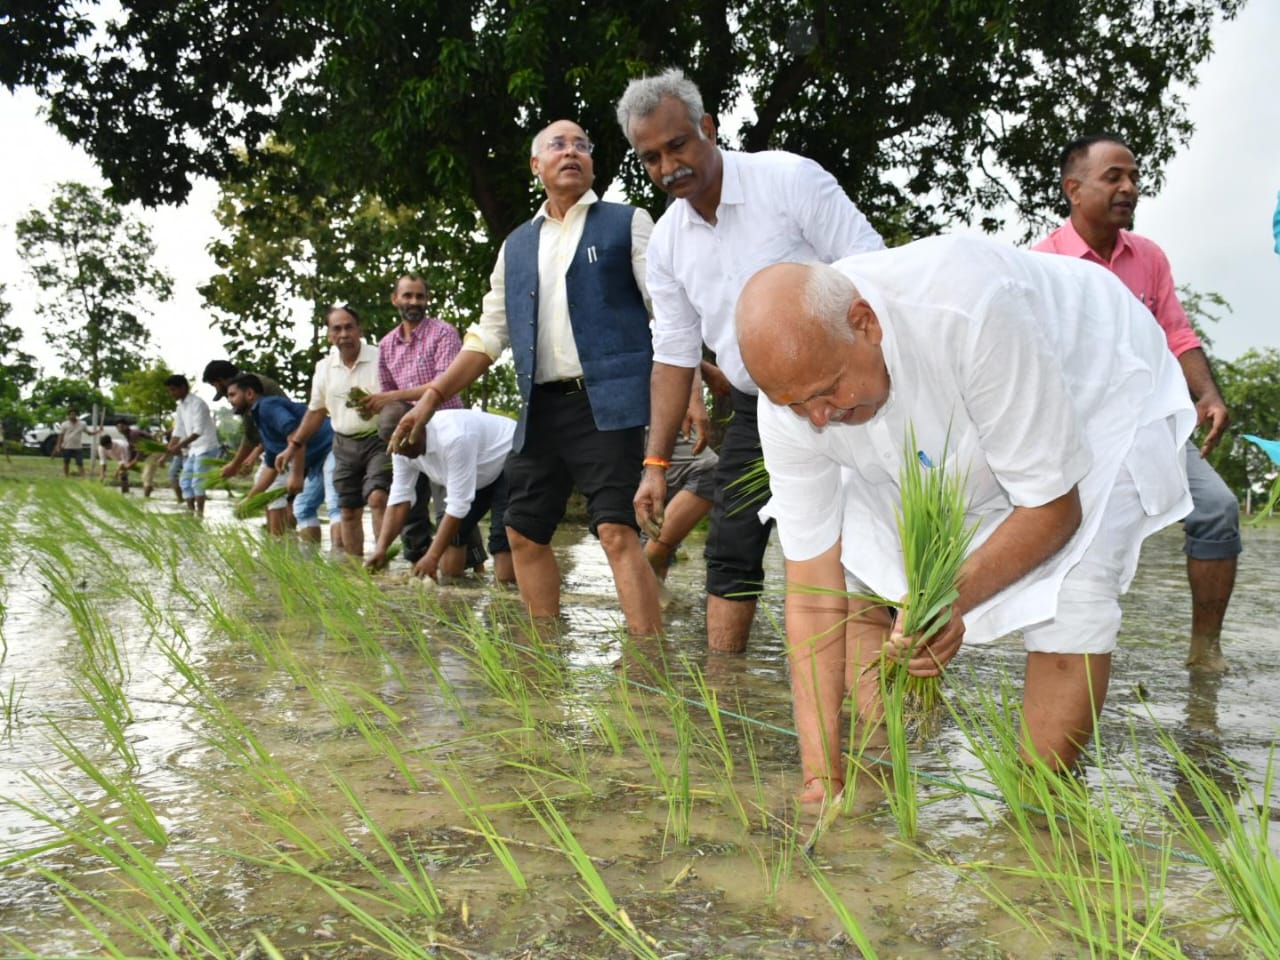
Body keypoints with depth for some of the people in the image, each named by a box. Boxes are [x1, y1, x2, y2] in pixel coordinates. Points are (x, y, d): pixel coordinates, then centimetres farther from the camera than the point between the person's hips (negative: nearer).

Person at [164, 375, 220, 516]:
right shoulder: (181, 406, 12)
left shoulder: (197, 404, -15)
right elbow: (178, 431, 12)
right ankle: (190, 512, 10)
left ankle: (199, 513, -9)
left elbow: (198, 431, -22)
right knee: (185, 480, 6)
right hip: (192, 449, 9)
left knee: (197, 481, -12)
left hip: (205, 447, -9)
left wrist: (180, 446, -28)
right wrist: (169, 450, 1)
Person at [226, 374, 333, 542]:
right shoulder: (261, 419, 23)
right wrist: (248, 500, 30)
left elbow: (296, 437, -24)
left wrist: (297, 475, -27)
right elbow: (271, 467, 29)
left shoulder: (267, 406, -8)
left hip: (330, 447, -11)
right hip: (317, 460, 11)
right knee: (303, 508, 14)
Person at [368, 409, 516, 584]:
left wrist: (432, 557, -35)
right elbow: (399, 498, -12)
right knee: (449, 568, 0)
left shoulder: (453, 438, -40)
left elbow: (458, 505, -37)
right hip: (479, 476, 8)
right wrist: (381, 548, -24)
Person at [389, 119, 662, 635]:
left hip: (606, 402, -6)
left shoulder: (626, 224, 5)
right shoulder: (516, 246, 19)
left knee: (616, 531, -15)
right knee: (524, 532, 10)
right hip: (541, 410, 6)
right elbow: (488, 335, 20)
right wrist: (432, 395, 11)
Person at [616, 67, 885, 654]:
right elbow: (674, 354, 11)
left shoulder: (790, 179, -12)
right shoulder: (666, 241, 5)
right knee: (731, 554, 7)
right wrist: (656, 461, 7)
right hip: (754, 409, 6)